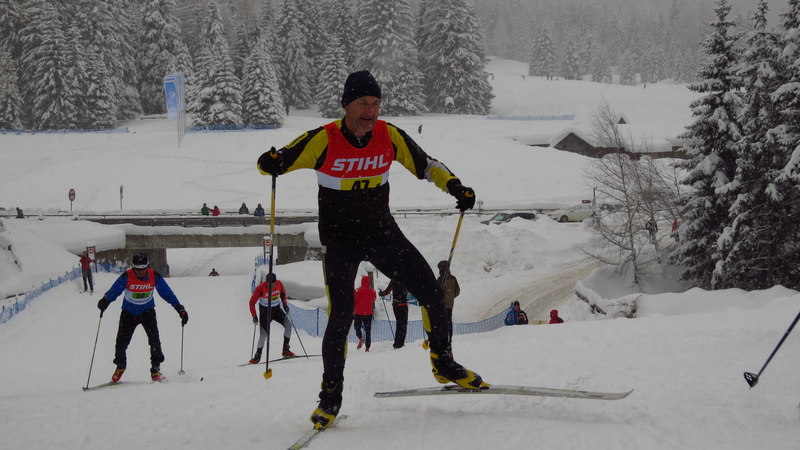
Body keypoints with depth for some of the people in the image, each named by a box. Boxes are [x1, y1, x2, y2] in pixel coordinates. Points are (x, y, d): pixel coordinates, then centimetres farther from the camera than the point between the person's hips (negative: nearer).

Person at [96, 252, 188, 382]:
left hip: (147, 312, 0)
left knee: (154, 337, -19)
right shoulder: (127, 276, -21)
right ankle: (120, 366, 24)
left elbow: (167, 293, -9)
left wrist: (180, 309, -12)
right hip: (129, 312, 0)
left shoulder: (154, 276, -16)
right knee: (122, 340, -4)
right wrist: (105, 301, -49)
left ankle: (155, 368, -6)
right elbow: (114, 291, -28)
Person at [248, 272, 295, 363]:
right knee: (263, 334, -9)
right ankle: (257, 355, 8)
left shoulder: (279, 284, -13)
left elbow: (283, 293, 11)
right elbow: (252, 302, -13)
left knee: (288, 323, -16)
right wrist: (254, 316, -17)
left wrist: (284, 304, 0)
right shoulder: (260, 288, -23)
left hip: (277, 309, 3)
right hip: (265, 311, -3)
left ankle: (285, 350, -9)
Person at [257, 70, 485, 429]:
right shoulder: (324, 140, -16)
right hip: (339, 239, -3)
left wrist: (454, 186, -11)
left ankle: (443, 363, 17)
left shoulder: (390, 136, -7)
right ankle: (331, 395, 4)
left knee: (430, 290, -5)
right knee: (341, 316, -12)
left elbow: (425, 165, 6)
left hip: (382, 232, 3)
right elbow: (273, 163, -10)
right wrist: (271, 163, -34)